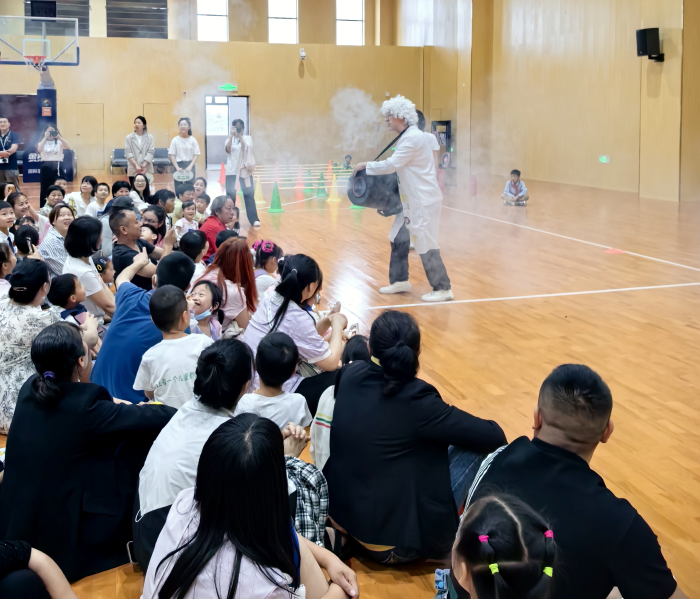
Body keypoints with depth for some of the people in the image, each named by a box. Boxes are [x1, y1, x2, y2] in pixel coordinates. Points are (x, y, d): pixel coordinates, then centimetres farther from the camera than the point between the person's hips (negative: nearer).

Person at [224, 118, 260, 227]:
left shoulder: (247, 138, 5)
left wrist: (240, 136, -19)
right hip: (231, 170, 1)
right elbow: (227, 149, -9)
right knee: (230, 195, 1)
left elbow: (246, 149, -11)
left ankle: (254, 219, -6)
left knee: (249, 194, -6)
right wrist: (231, 136, -15)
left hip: (244, 170, -1)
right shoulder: (229, 139, 9)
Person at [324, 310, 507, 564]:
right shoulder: (416, 400, -22)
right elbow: (494, 437, -13)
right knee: (476, 446, 0)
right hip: (394, 544, -7)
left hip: (342, 518, 7)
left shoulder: (350, 376, -6)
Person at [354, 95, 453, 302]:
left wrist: (366, 166, -9)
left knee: (426, 245, -6)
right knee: (398, 238, 14)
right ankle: (400, 281, 25)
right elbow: (400, 166, 17)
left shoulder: (412, 137, -18)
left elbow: (391, 164, -20)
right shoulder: (408, 136, 12)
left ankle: (443, 289, 3)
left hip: (425, 200, -10)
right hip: (414, 199, 10)